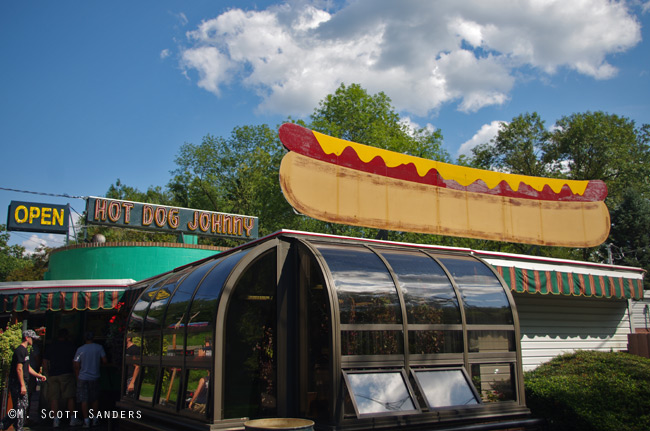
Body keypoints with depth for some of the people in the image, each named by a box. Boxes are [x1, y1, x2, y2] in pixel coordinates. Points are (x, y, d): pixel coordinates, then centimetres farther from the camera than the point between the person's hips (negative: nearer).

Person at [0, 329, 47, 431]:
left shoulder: (25, 350, 18)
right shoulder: (20, 350, -14)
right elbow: (19, 368, -19)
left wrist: (38, 375, 17)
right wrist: (22, 385, -21)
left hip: (22, 383, 10)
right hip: (17, 383, -10)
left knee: (25, 406, 12)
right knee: (20, 407, -6)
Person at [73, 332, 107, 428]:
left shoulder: (80, 349, -7)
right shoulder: (99, 348, -5)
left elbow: (76, 366, -4)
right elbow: (105, 361, -3)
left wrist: (77, 377, 9)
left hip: (83, 378, -2)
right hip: (95, 377, 2)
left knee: (84, 400, 4)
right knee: (95, 399, 16)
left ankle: (86, 421, 2)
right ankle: (95, 420, 22)